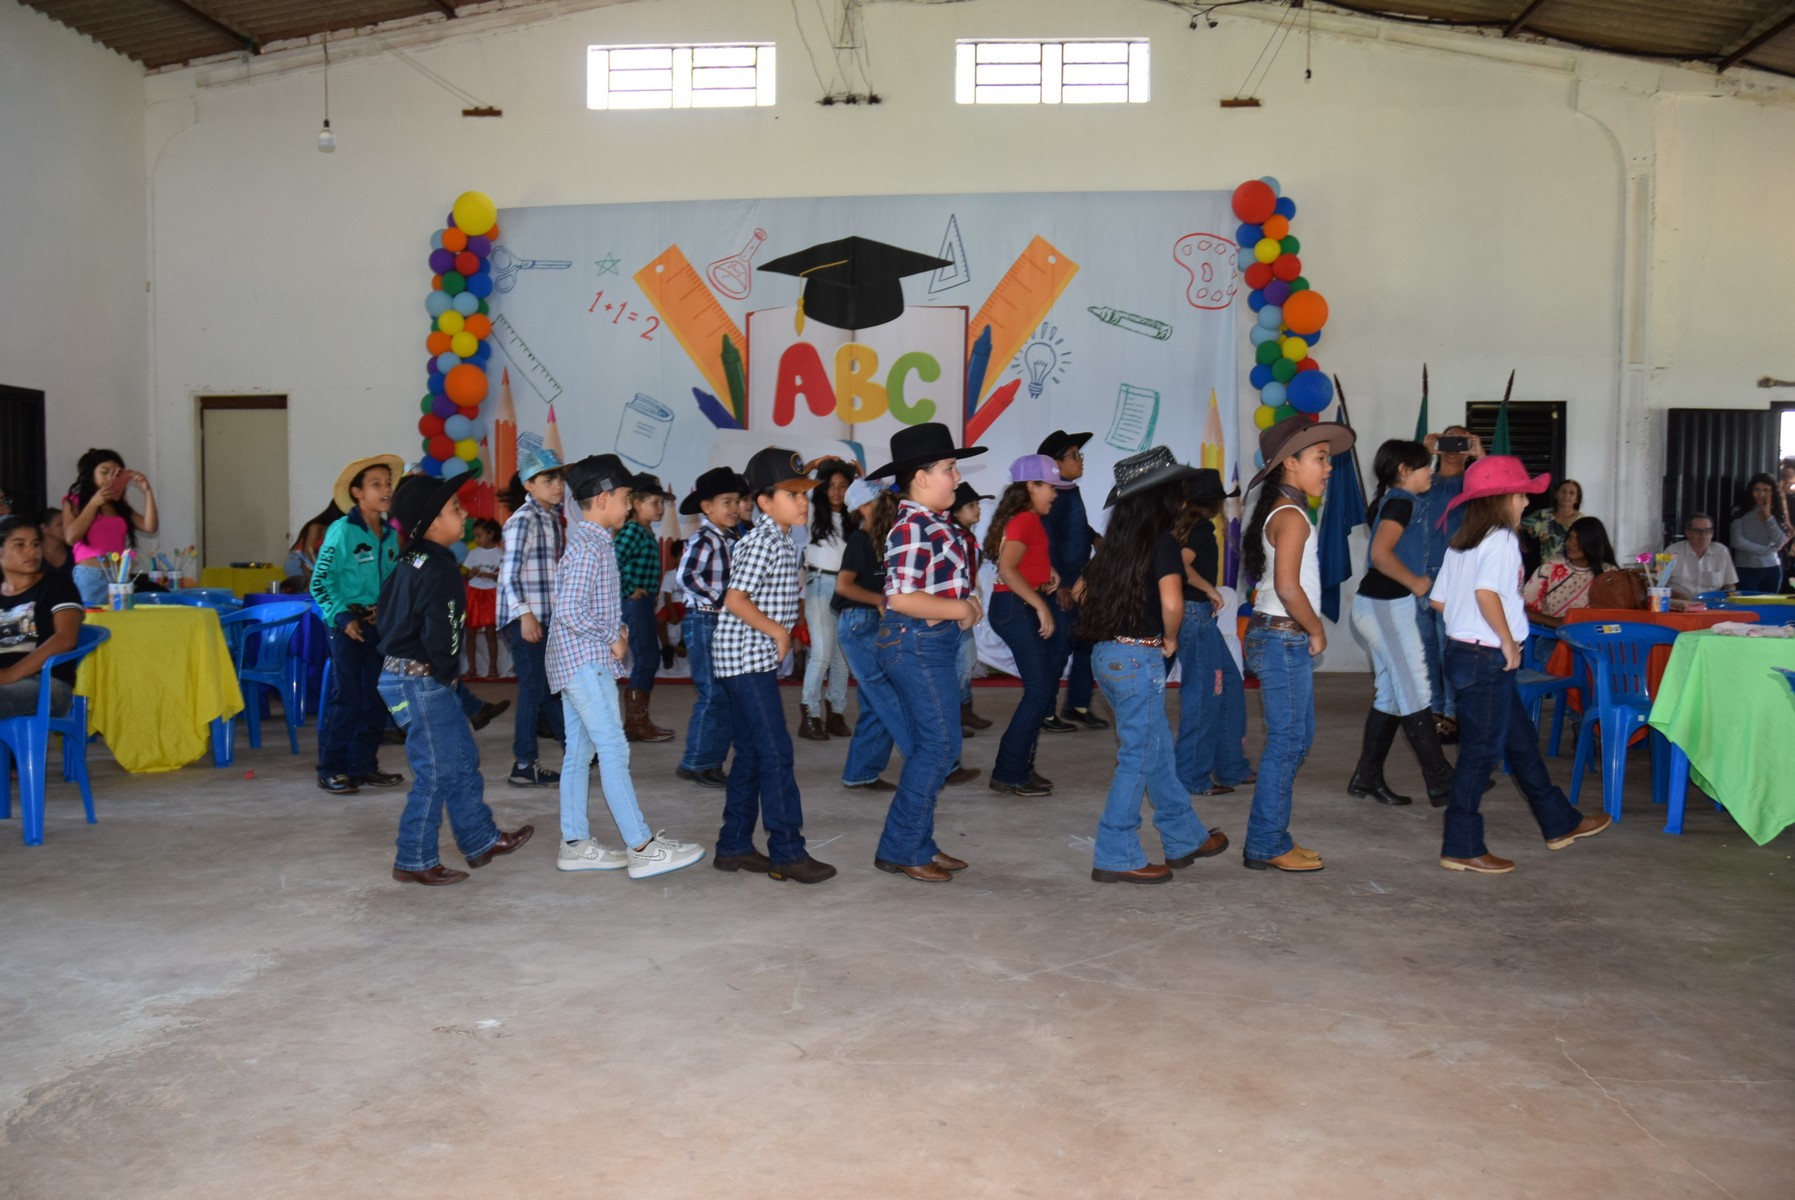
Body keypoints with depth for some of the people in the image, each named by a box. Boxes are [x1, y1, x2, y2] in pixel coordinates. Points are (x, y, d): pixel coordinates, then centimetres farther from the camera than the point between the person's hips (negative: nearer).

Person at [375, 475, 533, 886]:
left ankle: (481, 840, 27)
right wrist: (445, 673, -7)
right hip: (422, 682, -10)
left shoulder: (409, 564, 12)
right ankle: (414, 861, 9)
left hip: (399, 671, 10)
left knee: (464, 760, 17)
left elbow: (387, 610, 20)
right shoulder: (439, 571, -20)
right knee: (436, 771, -1)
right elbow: (440, 633, -24)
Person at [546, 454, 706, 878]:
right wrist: (612, 640, -14)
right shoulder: (588, 546, -18)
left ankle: (575, 844, 18)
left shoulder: (593, 541, 14)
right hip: (585, 662, -10)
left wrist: (616, 629, 7)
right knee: (614, 750, -9)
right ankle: (642, 848, -7)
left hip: (582, 662, 10)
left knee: (580, 749, 12)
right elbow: (569, 612, -25)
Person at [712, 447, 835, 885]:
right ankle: (788, 853, -4)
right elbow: (735, 600, -23)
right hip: (747, 659, -10)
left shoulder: (778, 540, 15)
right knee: (776, 754, -8)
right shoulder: (764, 541, -15)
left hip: (756, 660, 10)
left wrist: (779, 635, 12)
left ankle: (734, 847, 20)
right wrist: (779, 632, -16)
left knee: (751, 755, 13)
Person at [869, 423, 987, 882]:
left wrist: (967, 603, 2)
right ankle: (900, 849, 2)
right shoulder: (912, 527, -18)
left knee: (928, 745, 15)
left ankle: (918, 843, 24)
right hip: (919, 642, -10)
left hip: (935, 642, 10)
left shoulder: (933, 523, 12)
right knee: (940, 745, -6)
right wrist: (961, 609, -15)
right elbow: (901, 598, -25)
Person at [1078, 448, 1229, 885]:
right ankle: (1115, 858, 7)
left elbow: (1082, 590, 16)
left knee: (1158, 749, 19)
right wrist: (1170, 640, -6)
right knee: (1138, 759, 2)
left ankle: (1185, 839, 33)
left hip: (1105, 654, 8)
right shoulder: (1164, 542, -12)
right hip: (1139, 660, -8)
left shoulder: (1116, 542, 9)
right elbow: (1172, 603, -25)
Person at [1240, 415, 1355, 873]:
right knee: (1286, 742, -4)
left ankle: (1271, 835, 22)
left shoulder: (1284, 513, 16)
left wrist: (1310, 629, 9)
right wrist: (1316, 630, -11)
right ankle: (1266, 847, 4)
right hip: (1283, 638, -10)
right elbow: (1288, 586, -24)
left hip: (1288, 638, 10)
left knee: (1298, 739, 15)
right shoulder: (1291, 516, -15)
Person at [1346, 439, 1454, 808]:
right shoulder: (1401, 502, -13)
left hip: (1381, 605, 10)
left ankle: (1367, 778, 16)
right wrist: (1416, 583, -17)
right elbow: (1380, 553, -27)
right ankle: (1441, 783, 3)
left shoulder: (1392, 501, 15)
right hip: (1388, 606, -10)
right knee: (1415, 695, -4)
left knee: (1391, 695, 12)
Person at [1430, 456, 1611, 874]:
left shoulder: (1461, 543, 13)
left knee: (1521, 740, 20)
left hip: (1462, 649, 10)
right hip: (1488, 658, -10)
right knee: (1482, 752, -2)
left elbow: (1438, 599, 14)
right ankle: (1462, 847, 5)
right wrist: (1508, 641, -20)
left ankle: (1560, 823, 34)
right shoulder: (1501, 540, -14)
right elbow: (1487, 593, -29)